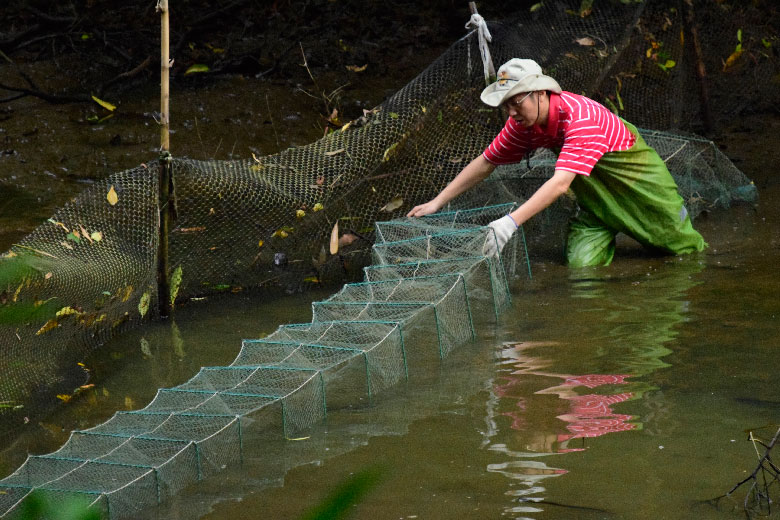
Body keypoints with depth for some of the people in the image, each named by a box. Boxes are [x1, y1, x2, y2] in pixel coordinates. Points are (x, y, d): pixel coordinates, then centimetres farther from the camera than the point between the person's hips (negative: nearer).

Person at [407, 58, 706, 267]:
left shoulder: (579, 116, -39)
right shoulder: (523, 123, -16)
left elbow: (560, 183, -49)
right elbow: (485, 163, -5)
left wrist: (511, 222, -58)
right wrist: (437, 203, -9)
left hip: (635, 173, -5)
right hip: (595, 197, 5)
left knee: (682, 249, 12)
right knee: (582, 265, -10)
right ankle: (605, 241, 21)